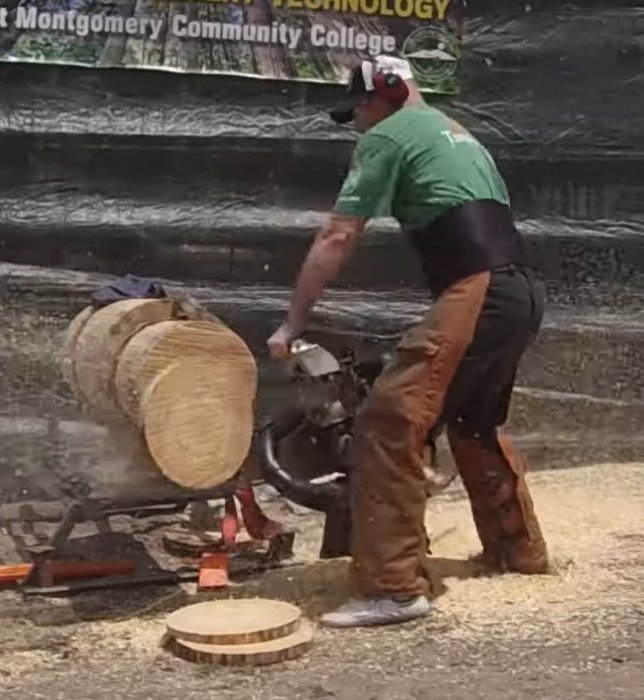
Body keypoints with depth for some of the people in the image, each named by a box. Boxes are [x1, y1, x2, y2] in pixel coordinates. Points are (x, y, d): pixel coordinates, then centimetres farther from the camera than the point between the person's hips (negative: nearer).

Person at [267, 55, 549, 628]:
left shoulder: (387, 136, 5)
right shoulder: (458, 136, 31)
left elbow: (337, 240, 0)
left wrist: (292, 325, 6)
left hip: (479, 292, -9)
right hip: (524, 291, 9)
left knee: (390, 425, -10)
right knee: (477, 424, 27)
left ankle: (394, 589, -14)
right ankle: (520, 552, 38)